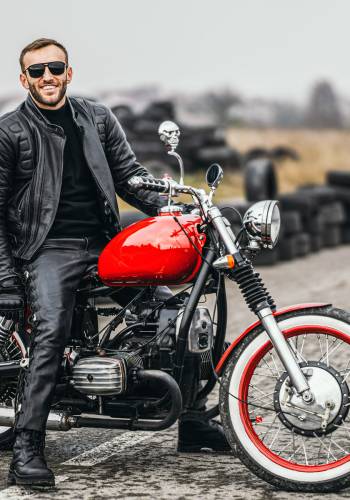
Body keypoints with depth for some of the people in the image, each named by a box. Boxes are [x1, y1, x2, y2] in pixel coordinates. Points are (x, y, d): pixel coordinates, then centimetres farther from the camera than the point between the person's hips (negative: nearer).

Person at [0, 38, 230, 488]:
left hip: (104, 243, 5)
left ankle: (191, 424, 15)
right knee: (51, 332, -28)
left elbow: (130, 177, 14)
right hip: (49, 248, -5)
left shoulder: (97, 118, 12)